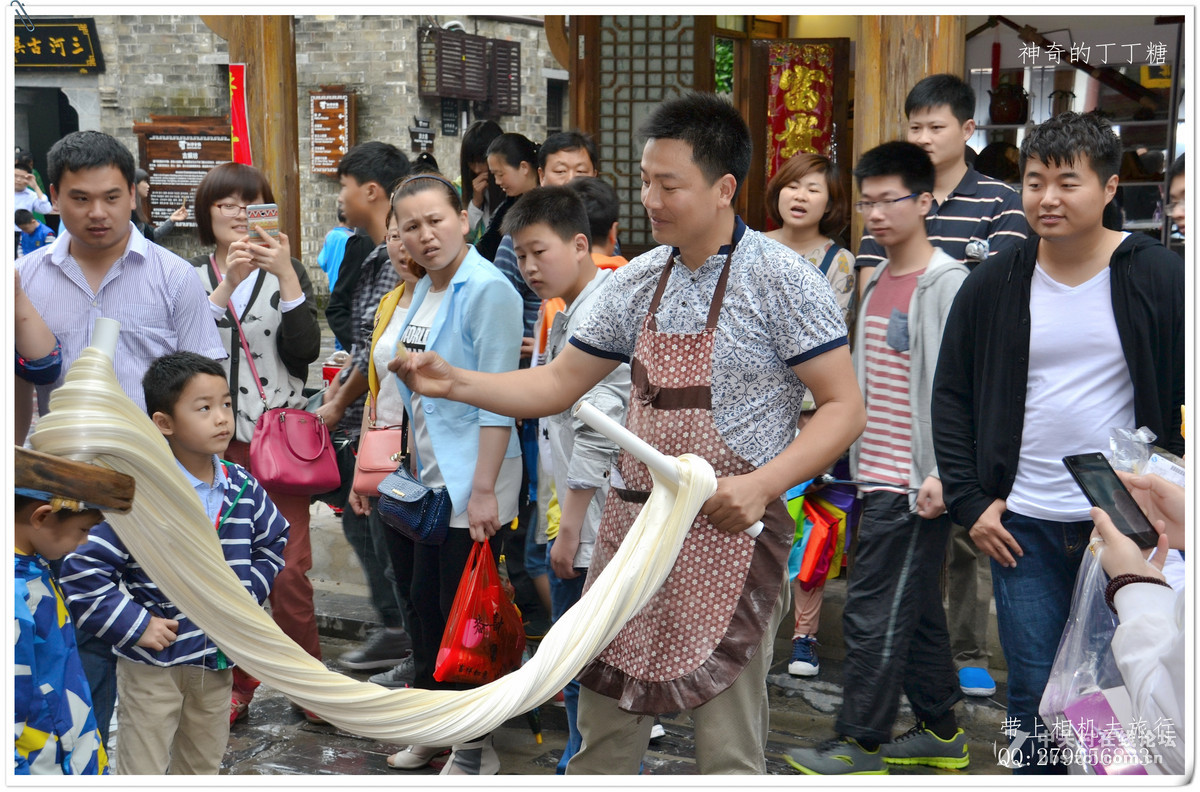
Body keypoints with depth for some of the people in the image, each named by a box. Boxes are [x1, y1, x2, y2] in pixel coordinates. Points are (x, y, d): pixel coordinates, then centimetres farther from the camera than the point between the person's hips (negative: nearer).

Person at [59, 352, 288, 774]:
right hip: (152, 664, -5)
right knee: (143, 770, 4)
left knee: (203, 766, 20)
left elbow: (273, 541, 18)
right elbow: (83, 570, -21)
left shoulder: (242, 488, -2)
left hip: (218, 658, 5)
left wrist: (248, 594, 5)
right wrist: (135, 625, -19)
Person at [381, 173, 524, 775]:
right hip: (425, 479, 8)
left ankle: (475, 750, 14)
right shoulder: (423, 291, 12)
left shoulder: (488, 291, -15)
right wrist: (410, 466, 16)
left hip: (470, 483, -8)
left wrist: (484, 488, -22)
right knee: (422, 602, 16)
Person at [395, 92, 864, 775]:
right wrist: (452, 382, 1)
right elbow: (557, 386, 14)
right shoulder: (638, 282, 8)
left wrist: (762, 484, -23)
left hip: (728, 536, -5)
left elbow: (844, 408, -10)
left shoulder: (782, 282, -10)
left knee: (728, 754, 1)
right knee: (604, 733, 13)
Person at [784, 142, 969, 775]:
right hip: (880, 474, 9)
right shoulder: (878, 281, 13)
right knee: (916, 608, 16)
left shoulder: (947, 284, -13)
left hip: (915, 481, -9)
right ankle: (940, 732, 26)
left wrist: (944, 472, -22)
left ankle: (861, 745, 6)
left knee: (875, 611, -4)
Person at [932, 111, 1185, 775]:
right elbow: (950, 396, 10)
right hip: (1023, 527, 2)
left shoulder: (1159, 278, -4)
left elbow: (1183, 398, 0)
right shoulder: (993, 285, 3)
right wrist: (969, 503, 2)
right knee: (1033, 694, 8)